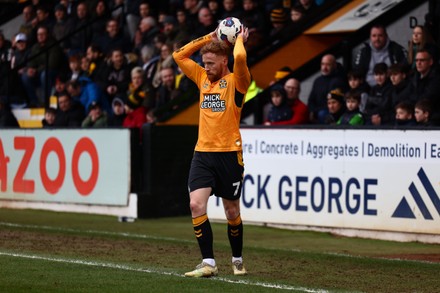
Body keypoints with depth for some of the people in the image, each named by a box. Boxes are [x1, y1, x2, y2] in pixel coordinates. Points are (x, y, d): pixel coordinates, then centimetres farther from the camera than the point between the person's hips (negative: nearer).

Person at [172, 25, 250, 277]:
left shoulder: (236, 81, -5)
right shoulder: (203, 78, 12)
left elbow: (240, 57, -25)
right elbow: (179, 55, 17)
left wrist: (239, 39, -5)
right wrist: (209, 38, 13)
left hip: (229, 154, -4)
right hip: (203, 153, 4)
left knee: (232, 211, 8)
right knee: (196, 205, -12)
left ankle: (238, 260, 27)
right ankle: (208, 263, -10)